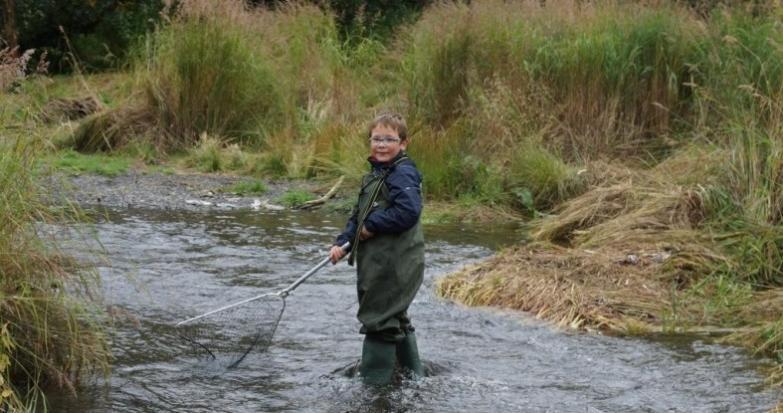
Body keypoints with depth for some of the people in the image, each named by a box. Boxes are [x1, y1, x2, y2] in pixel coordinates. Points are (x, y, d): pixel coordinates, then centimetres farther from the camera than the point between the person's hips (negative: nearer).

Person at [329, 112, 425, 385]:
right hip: (376, 263, 10)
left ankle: (373, 379, 1)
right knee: (395, 320, 22)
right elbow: (359, 216, 18)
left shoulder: (403, 174, -15)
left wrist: (372, 225, -18)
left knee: (379, 321, -6)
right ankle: (413, 375, 35)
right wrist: (342, 243, 5)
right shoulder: (375, 175, 15)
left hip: (394, 266, -10)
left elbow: (408, 211, -29)